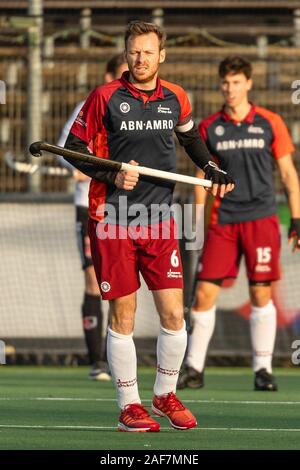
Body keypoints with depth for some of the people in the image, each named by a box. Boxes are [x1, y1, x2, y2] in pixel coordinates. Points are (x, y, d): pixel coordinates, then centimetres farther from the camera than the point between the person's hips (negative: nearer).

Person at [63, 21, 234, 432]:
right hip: (111, 220, -3)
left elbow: (189, 135, 28)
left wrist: (211, 169, 15)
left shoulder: (175, 99, 7)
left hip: (159, 220, 3)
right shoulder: (105, 98, -5)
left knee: (173, 313, -2)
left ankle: (165, 394, 19)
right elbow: (74, 148, -1)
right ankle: (129, 405, 11)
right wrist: (112, 176, -14)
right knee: (122, 315, 0)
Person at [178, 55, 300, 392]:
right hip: (222, 222, 2)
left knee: (261, 294, -3)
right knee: (204, 294, -3)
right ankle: (193, 368, 4)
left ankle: (262, 369, 5)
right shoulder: (209, 128, 7)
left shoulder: (270, 123, 2)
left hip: (261, 218, -2)